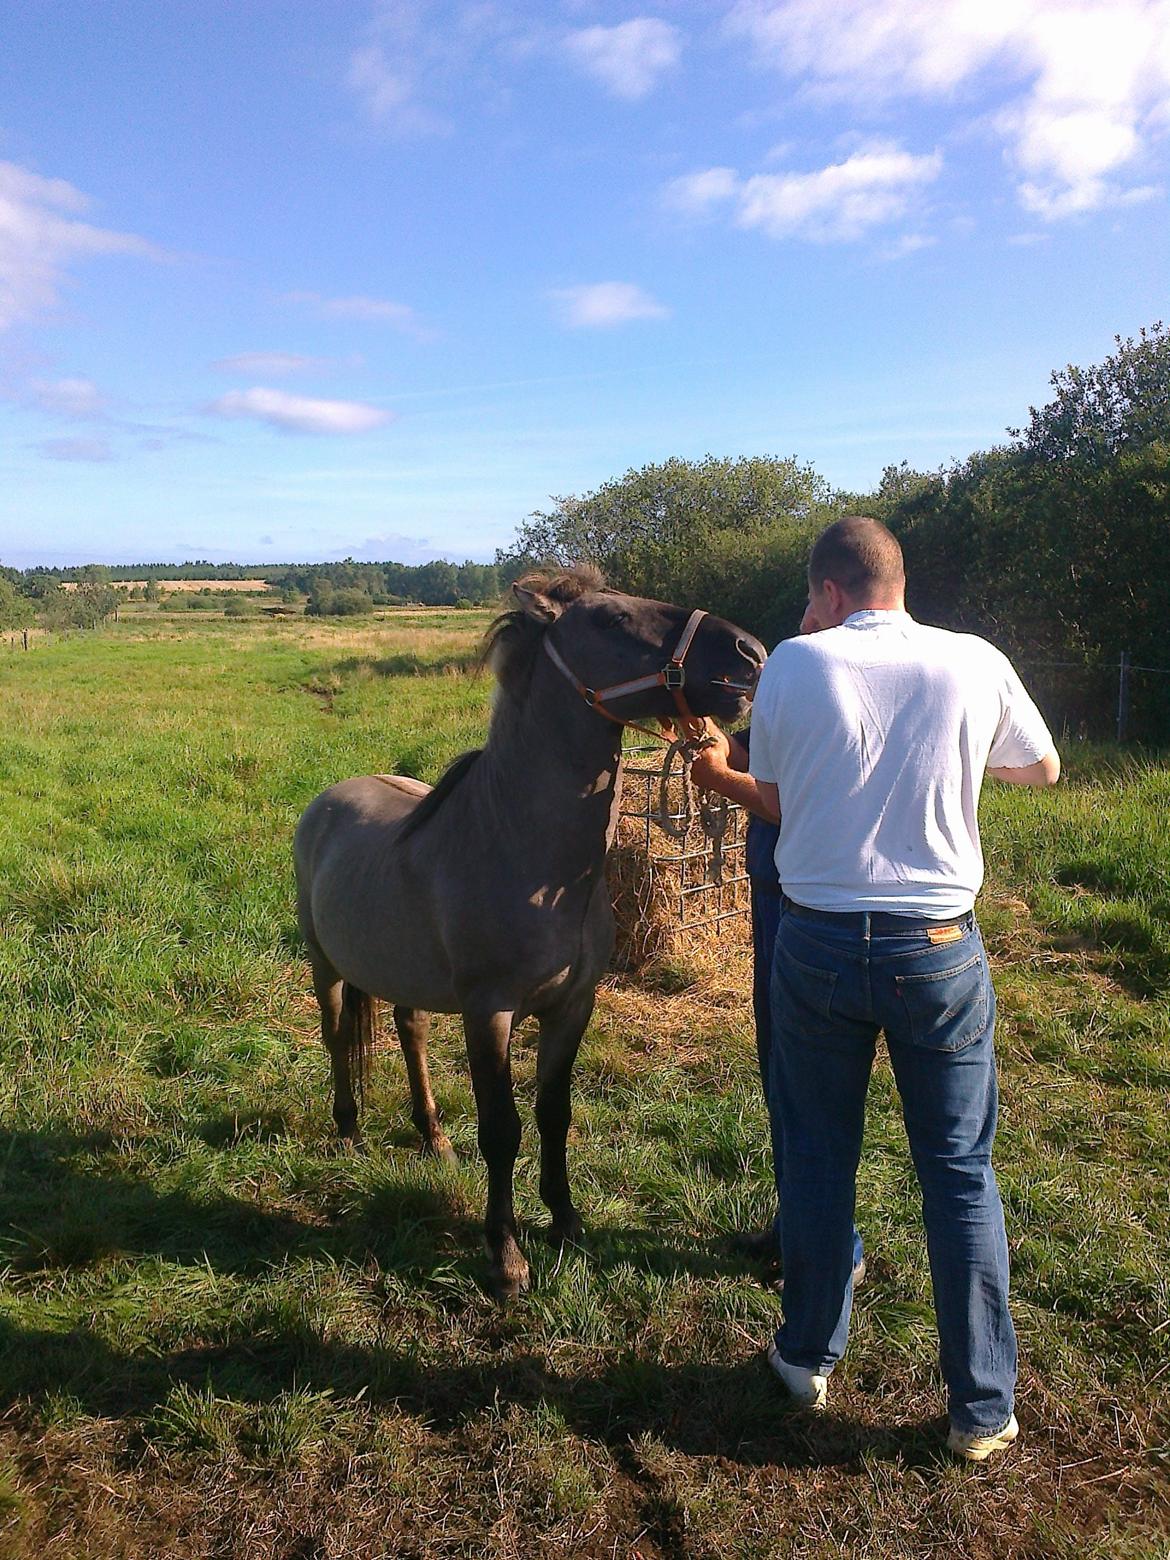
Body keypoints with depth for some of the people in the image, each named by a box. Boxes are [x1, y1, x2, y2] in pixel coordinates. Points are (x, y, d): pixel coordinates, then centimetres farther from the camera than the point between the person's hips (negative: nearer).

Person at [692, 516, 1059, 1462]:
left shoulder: (794, 664, -6)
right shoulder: (976, 664, -3)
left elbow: (776, 803, 5)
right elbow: (1043, 770, 14)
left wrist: (719, 774, 25)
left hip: (818, 945, 0)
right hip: (941, 951, 0)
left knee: (818, 1160, 16)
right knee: (960, 1172, 13)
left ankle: (809, 1358, 33)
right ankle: (982, 1408, 22)